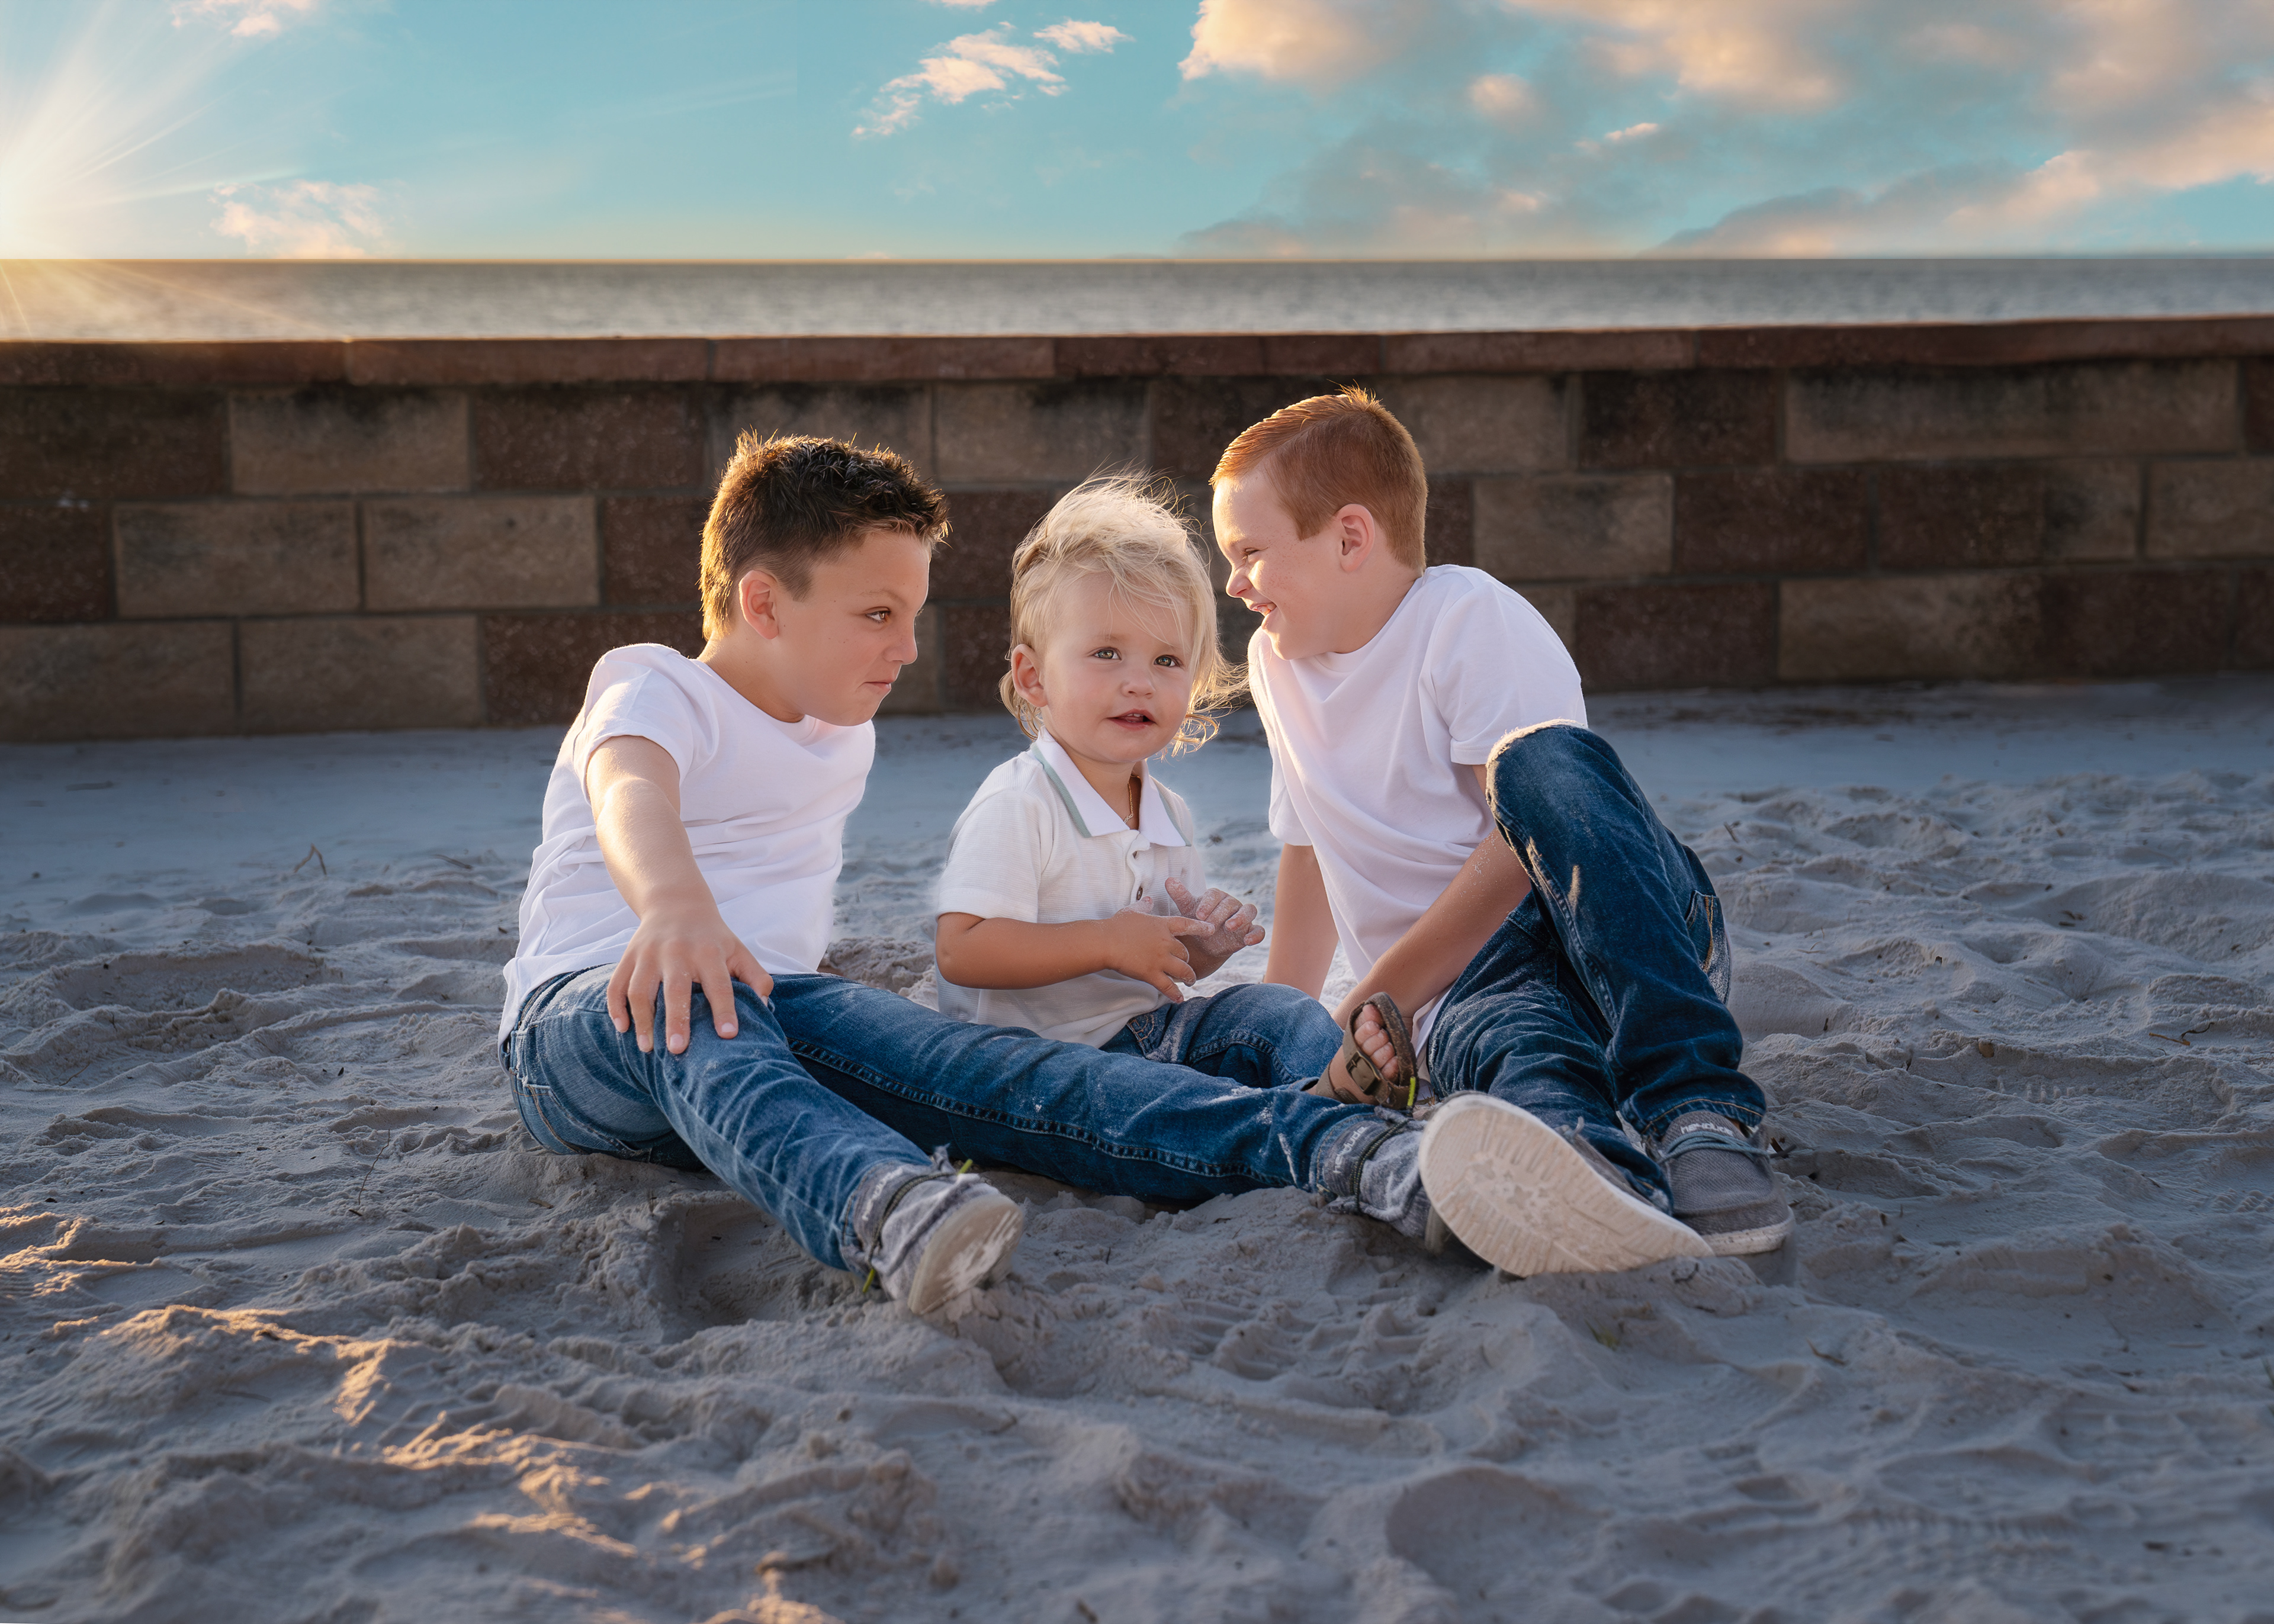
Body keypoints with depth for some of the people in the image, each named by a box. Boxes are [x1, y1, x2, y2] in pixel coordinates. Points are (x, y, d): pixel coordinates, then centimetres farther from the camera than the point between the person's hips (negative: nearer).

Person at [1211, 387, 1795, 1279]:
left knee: (1543, 761, -36)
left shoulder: (1471, 616, -3)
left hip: (1618, 930, -4)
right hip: (1468, 981, 4)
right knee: (1504, 1040, -36)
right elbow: (1309, 857, 30)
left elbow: (1528, 836, -14)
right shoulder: (1276, 665, 18)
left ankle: (1699, 1112, -52)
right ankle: (1605, 1179, -75)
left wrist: (1383, 995, -15)